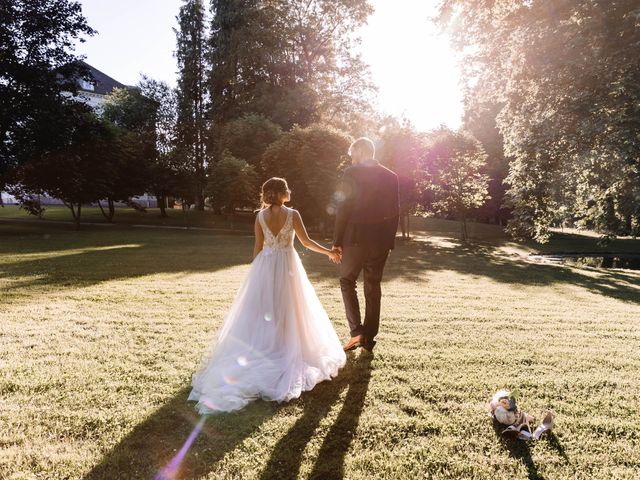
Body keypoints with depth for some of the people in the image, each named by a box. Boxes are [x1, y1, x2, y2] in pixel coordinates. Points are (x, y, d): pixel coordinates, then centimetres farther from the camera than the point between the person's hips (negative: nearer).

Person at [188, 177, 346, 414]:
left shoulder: (260, 216, -3)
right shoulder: (293, 214, -10)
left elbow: (258, 247, 1)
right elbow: (306, 242, -5)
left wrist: (256, 271, 12)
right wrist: (329, 252, 8)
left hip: (265, 266, 2)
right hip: (287, 266, -2)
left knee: (262, 310, 12)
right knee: (287, 311, 10)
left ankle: (259, 351, 18)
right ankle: (287, 351, 17)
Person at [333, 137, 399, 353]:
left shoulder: (351, 173, -8)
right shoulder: (391, 177, 6)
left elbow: (343, 210, -11)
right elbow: (394, 212, 7)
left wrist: (337, 241, -5)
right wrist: (389, 240, 14)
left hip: (355, 237, -4)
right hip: (381, 239, 5)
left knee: (347, 282, 11)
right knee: (373, 287, 11)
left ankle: (357, 331, 0)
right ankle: (369, 339, 17)